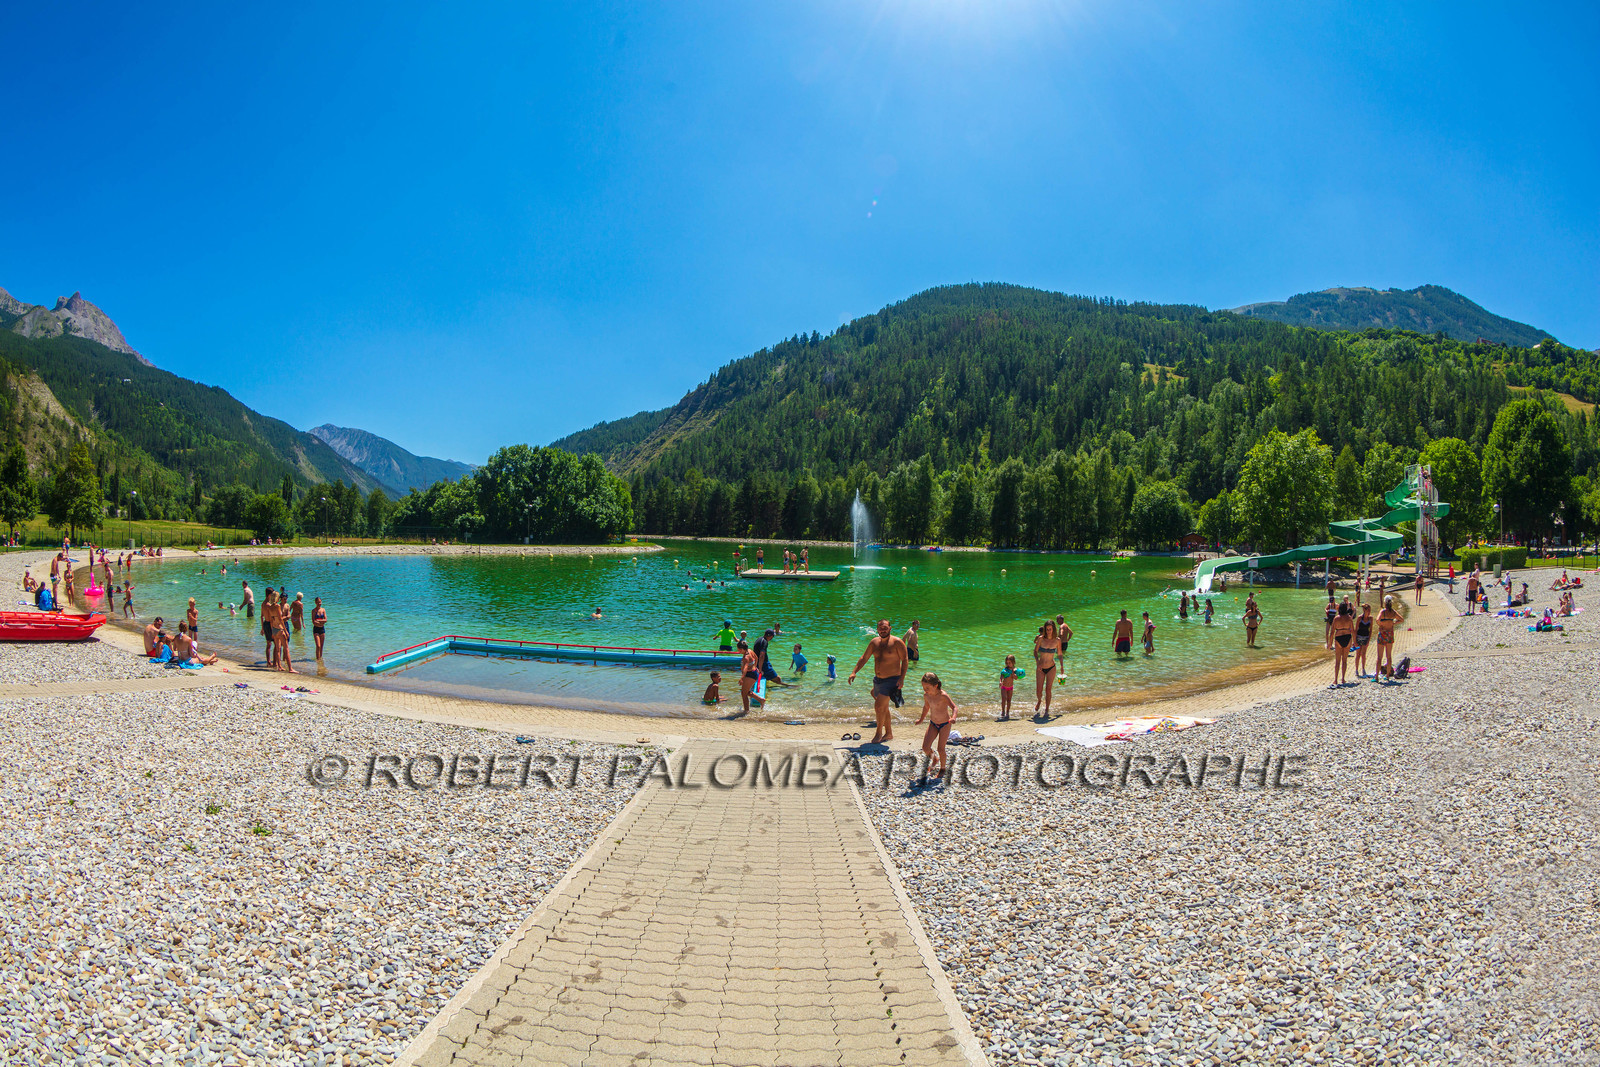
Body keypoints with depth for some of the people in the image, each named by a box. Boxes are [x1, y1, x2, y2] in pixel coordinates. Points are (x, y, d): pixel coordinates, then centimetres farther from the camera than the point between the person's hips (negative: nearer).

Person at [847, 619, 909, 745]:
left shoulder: (897, 642, -11)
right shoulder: (874, 642, 5)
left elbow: (904, 660, -10)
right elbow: (864, 658, 11)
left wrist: (901, 679, -18)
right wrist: (854, 672, 1)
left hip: (892, 680, -6)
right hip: (878, 679, 7)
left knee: (879, 705, -16)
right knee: (883, 708, 14)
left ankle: (879, 733, -1)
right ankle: (889, 734, 28)